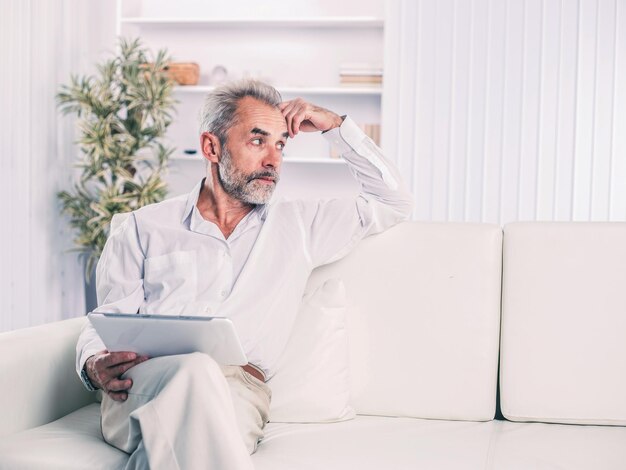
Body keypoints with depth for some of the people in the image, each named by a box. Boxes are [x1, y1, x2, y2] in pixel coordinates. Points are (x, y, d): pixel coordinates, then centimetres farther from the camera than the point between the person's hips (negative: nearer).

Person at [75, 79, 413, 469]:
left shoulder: (297, 225, 24)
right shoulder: (145, 228, 19)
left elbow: (394, 203, 27)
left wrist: (335, 125, 23)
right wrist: (95, 367, -10)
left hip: (238, 392, 0)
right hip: (141, 388, 0)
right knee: (195, 371, -37)